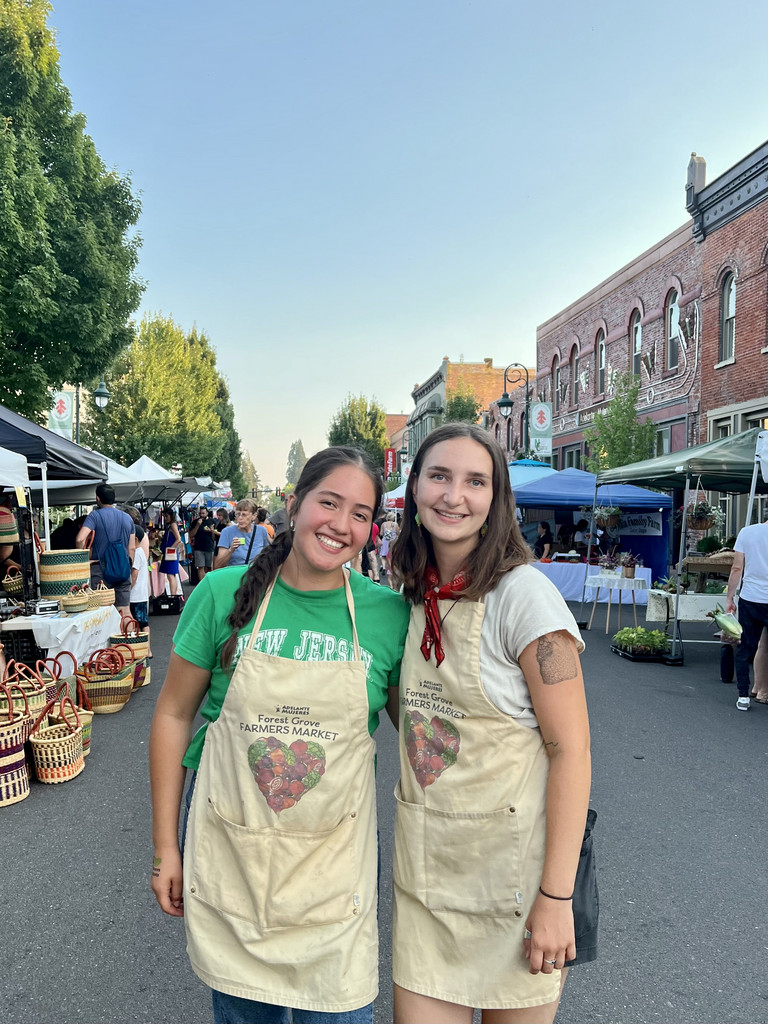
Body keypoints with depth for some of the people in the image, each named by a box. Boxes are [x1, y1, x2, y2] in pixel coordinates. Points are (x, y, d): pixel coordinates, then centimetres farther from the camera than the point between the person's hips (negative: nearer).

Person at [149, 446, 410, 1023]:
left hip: (333, 854, 0)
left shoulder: (389, 614, -9)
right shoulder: (224, 593, -10)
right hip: (228, 846, 1)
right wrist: (165, 845, 2)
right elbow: (174, 715, 0)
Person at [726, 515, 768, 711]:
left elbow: (737, 568, 1)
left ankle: (743, 696, 11)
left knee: (745, 648, 9)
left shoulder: (747, 532, 0)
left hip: (749, 600, 2)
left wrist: (730, 598, 7)